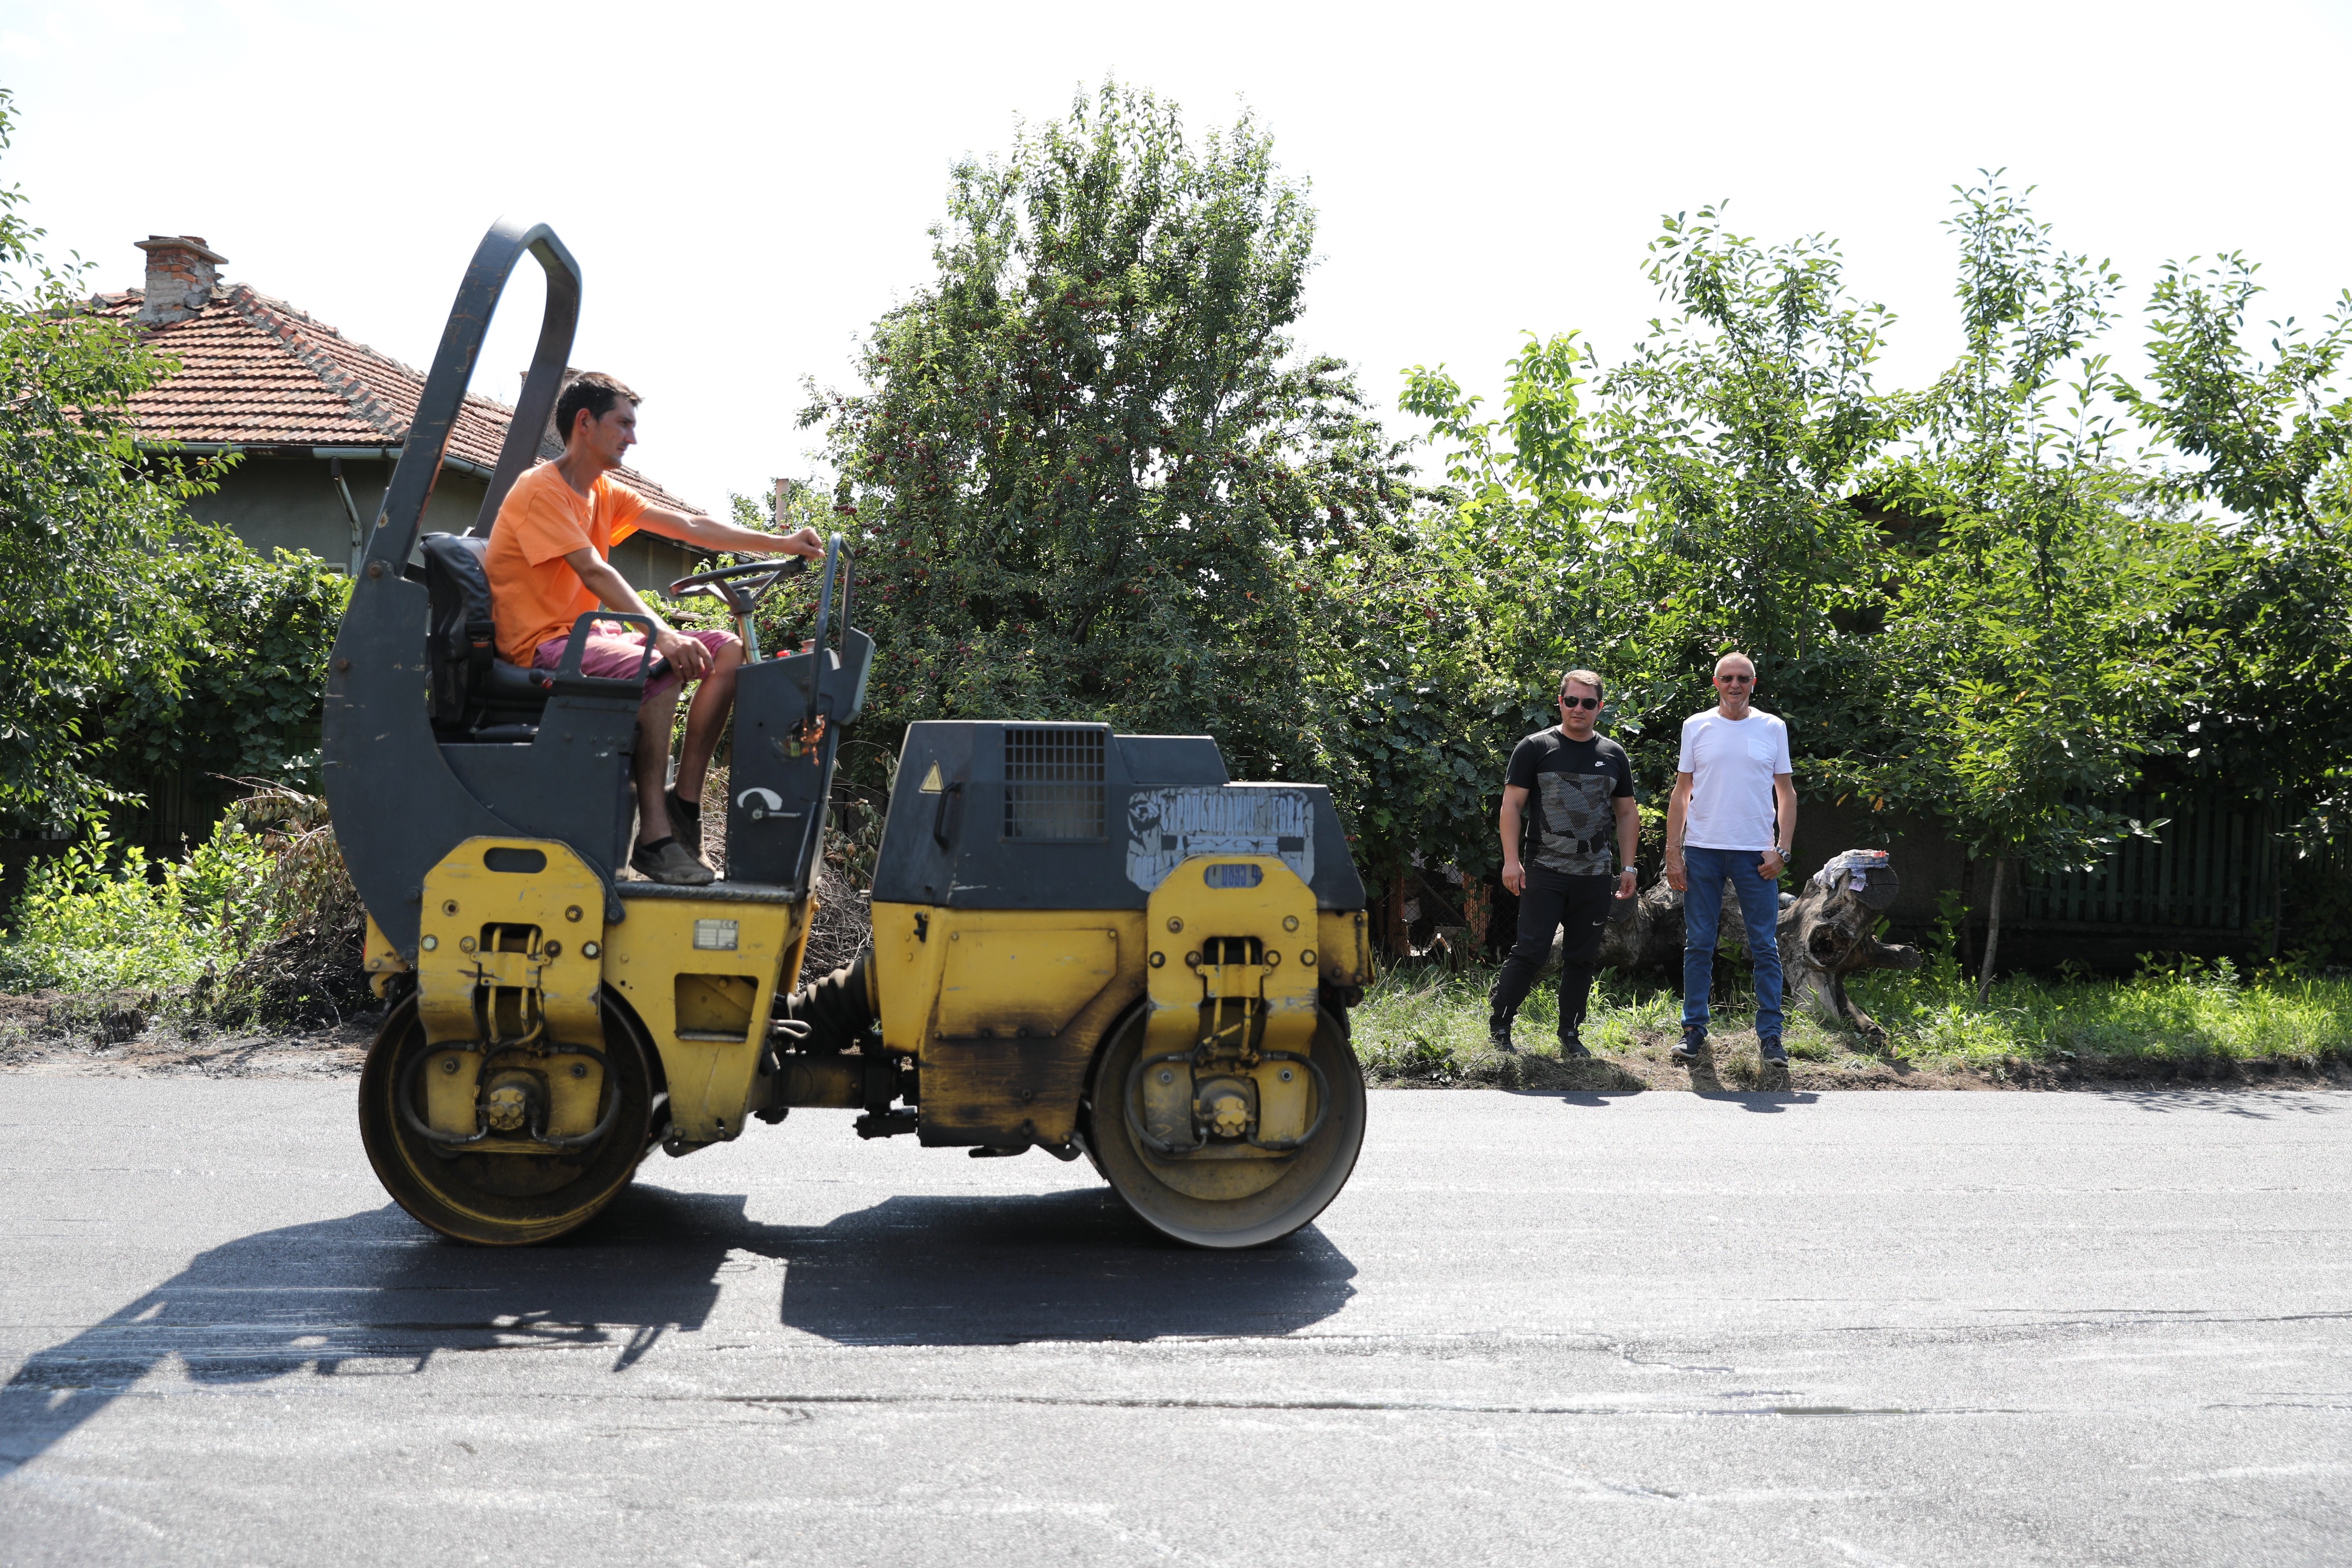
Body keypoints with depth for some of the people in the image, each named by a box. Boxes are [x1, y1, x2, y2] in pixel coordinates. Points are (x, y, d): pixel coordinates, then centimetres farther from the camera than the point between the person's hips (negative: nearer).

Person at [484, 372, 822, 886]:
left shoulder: (605, 492, 15)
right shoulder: (541, 490, -12)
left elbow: (691, 527, 10)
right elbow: (594, 573, -25)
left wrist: (780, 544, 2)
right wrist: (661, 634, -35)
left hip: (588, 632, 10)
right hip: (541, 642, -10)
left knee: (728, 650, -1)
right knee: (659, 670, -35)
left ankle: (685, 800, -8)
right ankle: (655, 836, -31)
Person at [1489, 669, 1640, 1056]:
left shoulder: (1613, 755, 12)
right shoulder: (1535, 748, 1)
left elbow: (1627, 813, 17)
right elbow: (1511, 805, -1)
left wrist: (1628, 867, 10)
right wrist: (1511, 860, -9)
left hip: (1595, 878, 4)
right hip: (1545, 874, -4)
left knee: (1582, 957, 8)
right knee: (1530, 952, -7)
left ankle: (1571, 1035, 19)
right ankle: (1498, 1025, 5)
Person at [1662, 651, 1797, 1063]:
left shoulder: (1773, 728, 4)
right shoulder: (1696, 727, 5)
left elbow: (1786, 793, 7)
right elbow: (1682, 792, 7)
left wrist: (1781, 849, -4)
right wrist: (1673, 852, 1)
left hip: (1756, 853, 0)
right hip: (1702, 851, 1)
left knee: (1765, 948, 1)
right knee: (1698, 946, 5)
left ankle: (1770, 1035, 8)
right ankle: (1694, 1029, 14)